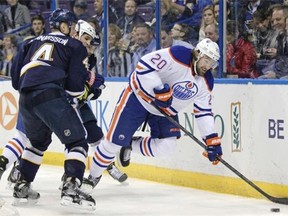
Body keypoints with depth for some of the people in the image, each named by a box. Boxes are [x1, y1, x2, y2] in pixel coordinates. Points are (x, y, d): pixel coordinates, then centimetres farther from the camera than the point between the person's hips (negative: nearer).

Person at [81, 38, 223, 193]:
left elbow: (204, 111, 2)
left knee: (166, 146, -13)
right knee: (115, 140, -6)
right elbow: (144, 65, -30)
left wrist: (212, 140, -5)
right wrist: (160, 90, -34)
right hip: (139, 97, -6)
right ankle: (93, 176, 15)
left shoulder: (206, 82, -5)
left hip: (166, 110, 6)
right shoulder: (178, 55, -27)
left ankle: (131, 145, 16)